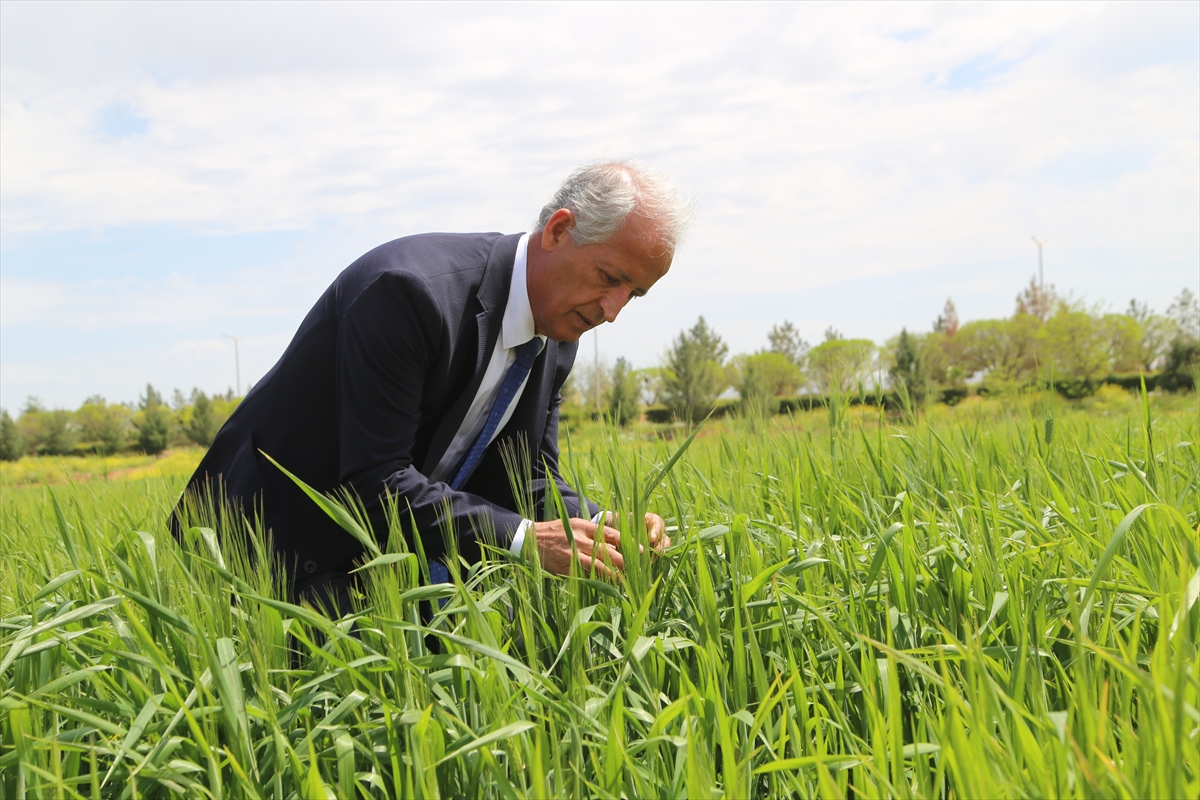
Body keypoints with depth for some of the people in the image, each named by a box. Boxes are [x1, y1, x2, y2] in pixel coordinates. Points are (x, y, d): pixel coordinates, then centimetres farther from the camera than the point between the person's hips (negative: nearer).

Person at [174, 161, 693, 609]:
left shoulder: (557, 338, -3)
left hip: (389, 555, 7)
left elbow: (529, 485, 0)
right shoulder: (409, 289, -30)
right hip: (273, 547, -6)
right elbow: (375, 482, -32)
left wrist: (601, 528, -20)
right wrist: (523, 539, -37)